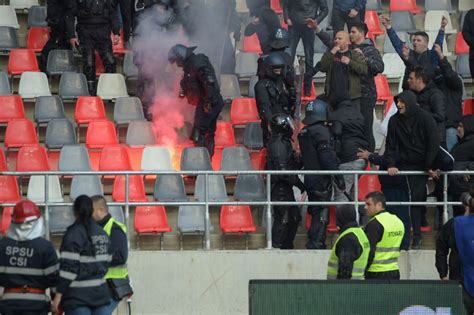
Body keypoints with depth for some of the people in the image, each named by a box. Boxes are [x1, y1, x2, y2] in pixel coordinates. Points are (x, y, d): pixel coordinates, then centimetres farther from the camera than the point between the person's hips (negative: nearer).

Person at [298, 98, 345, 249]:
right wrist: (339, 177, -16)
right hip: (322, 180, -8)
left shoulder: (303, 133, 13)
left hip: (310, 179, 9)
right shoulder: (321, 131, -14)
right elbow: (327, 157, -19)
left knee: (316, 214, 14)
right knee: (321, 215, -7)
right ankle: (315, 244, -10)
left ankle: (315, 244, 17)